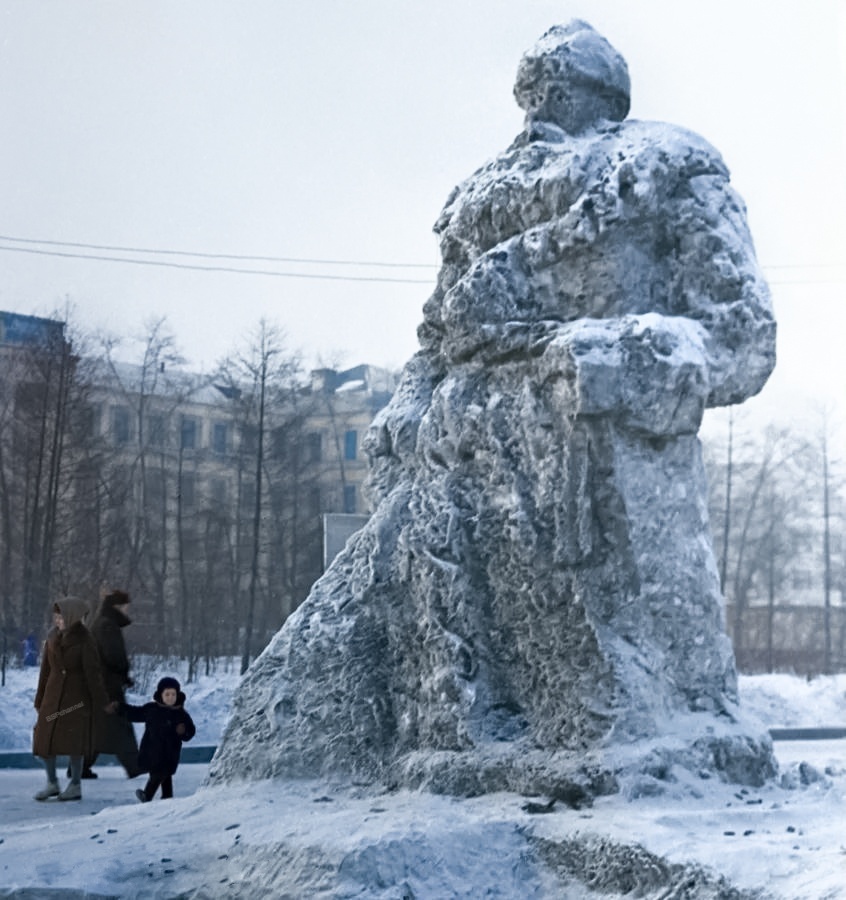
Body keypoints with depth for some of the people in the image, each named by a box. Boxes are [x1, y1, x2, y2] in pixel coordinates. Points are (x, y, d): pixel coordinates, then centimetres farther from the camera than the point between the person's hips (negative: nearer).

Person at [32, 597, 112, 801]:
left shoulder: (84, 640, -12)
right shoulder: (53, 637, 3)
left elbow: (93, 672, -11)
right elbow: (46, 669, 9)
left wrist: (102, 702, -10)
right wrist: (39, 699, 12)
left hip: (77, 696, -5)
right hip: (53, 694, 5)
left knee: (73, 741, -2)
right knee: (43, 739, 2)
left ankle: (75, 786, 9)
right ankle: (52, 783, 16)